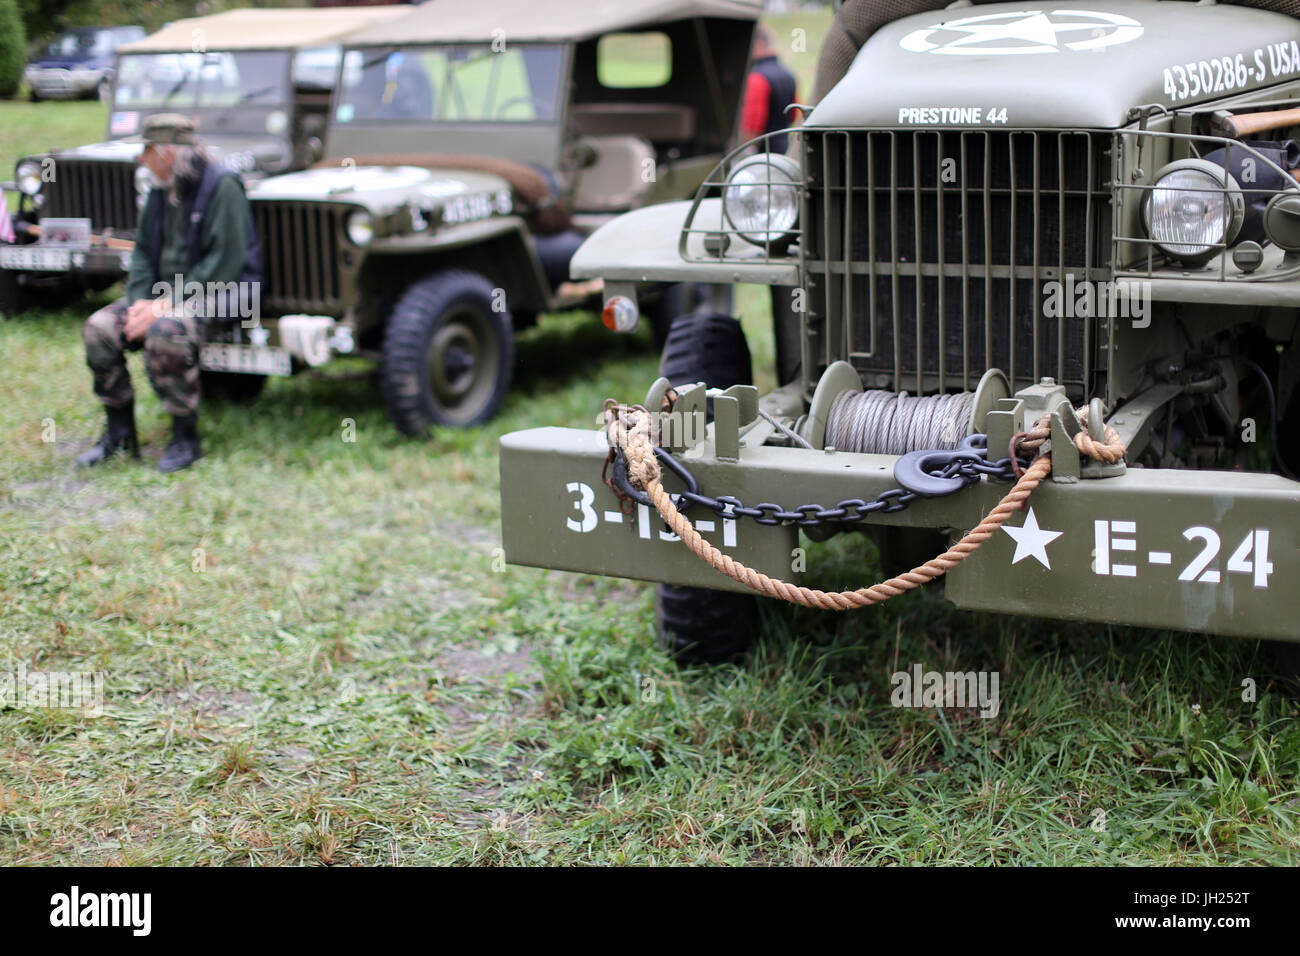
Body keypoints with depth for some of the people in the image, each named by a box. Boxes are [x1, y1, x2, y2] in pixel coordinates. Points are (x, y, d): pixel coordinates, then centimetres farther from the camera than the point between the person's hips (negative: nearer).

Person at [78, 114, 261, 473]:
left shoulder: (222, 187, -16)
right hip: (166, 290, 8)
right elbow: (143, 251, 13)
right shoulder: (161, 190, 10)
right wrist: (141, 300, -7)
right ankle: (119, 433, 1)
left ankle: (186, 439, -19)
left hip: (217, 295, -8)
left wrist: (167, 305, -23)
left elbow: (225, 263, -21)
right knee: (99, 328, -12)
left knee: (164, 333, -36)